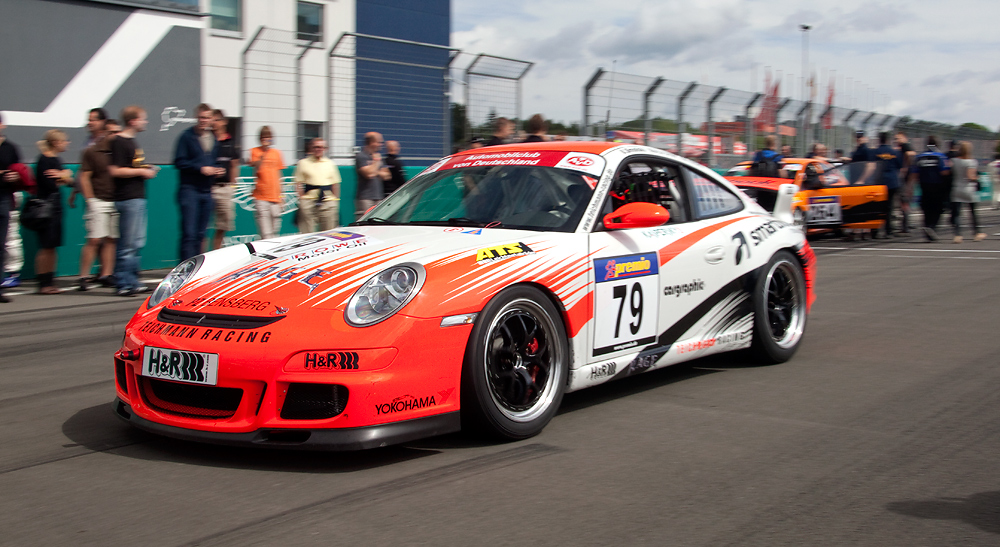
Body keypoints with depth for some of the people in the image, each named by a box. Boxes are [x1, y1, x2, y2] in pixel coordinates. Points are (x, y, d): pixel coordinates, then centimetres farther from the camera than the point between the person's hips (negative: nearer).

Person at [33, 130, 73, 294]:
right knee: (46, 246, -7)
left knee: (52, 246, 9)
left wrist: (63, 177, -7)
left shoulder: (56, 160, 15)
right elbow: (49, 185, -18)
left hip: (56, 205, 9)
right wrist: (63, 178, -3)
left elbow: (70, 180, 13)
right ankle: (43, 284, -3)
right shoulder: (44, 160, -11)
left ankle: (49, 282, 13)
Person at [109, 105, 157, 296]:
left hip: (138, 197, 10)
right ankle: (124, 284, -4)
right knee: (128, 244, -8)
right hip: (128, 199, -10)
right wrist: (141, 172, -13)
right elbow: (115, 171, -18)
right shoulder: (119, 142, -11)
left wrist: (147, 169, 13)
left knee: (138, 243, 11)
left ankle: (132, 281, 17)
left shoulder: (132, 141, 19)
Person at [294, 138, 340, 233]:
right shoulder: (303, 163, 6)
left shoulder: (330, 163, 15)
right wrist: (301, 198, -6)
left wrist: (336, 200, 10)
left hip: (328, 201, 2)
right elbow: (298, 184, 4)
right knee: (307, 233, -3)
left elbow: (335, 184, 17)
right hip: (309, 202, -2)